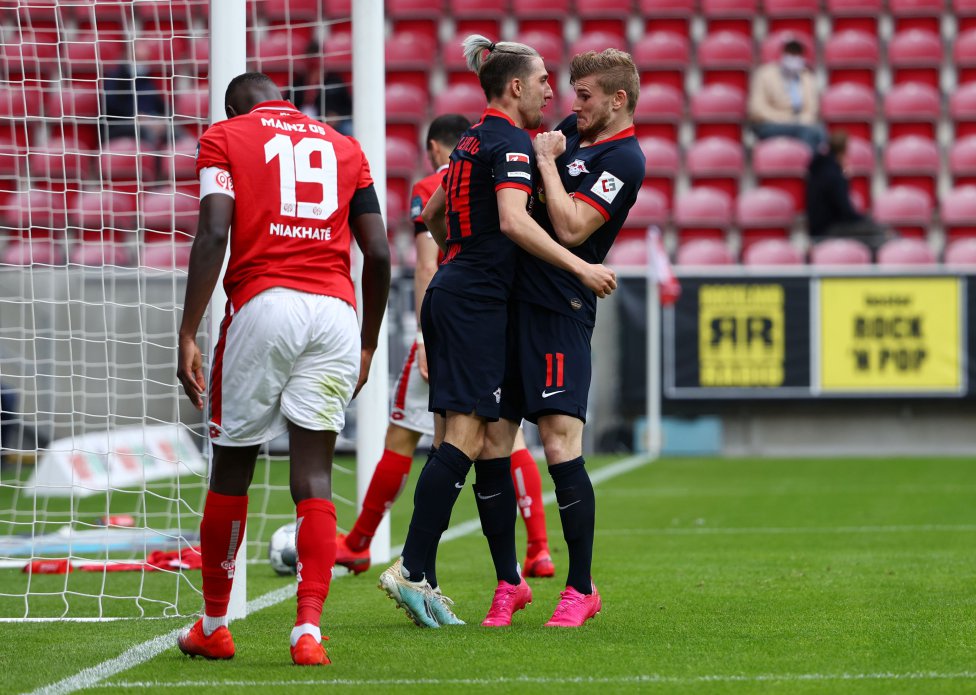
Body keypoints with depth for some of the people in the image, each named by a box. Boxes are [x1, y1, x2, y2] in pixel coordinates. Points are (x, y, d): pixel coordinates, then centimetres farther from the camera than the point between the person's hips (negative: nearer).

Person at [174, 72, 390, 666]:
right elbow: (380, 255, 15)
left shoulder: (226, 138, 9)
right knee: (314, 473, 1)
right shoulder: (344, 148, 20)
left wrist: (188, 336, -6)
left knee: (232, 469, 11)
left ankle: (214, 627, 22)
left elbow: (214, 234, -5)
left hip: (263, 304, -3)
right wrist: (368, 345, 25)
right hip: (336, 309, 3)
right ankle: (310, 628, -12)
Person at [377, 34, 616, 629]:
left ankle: (510, 580, 13)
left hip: (453, 291, 10)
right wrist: (581, 268, -22)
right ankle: (412, 569, -18)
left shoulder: (475, 139, 18)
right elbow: (514, 221, -25)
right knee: (466, 436, -13)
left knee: (492, 442, 10)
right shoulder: (511, 141, -10)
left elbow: (432, 213, 28)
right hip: (479, 302, -10)